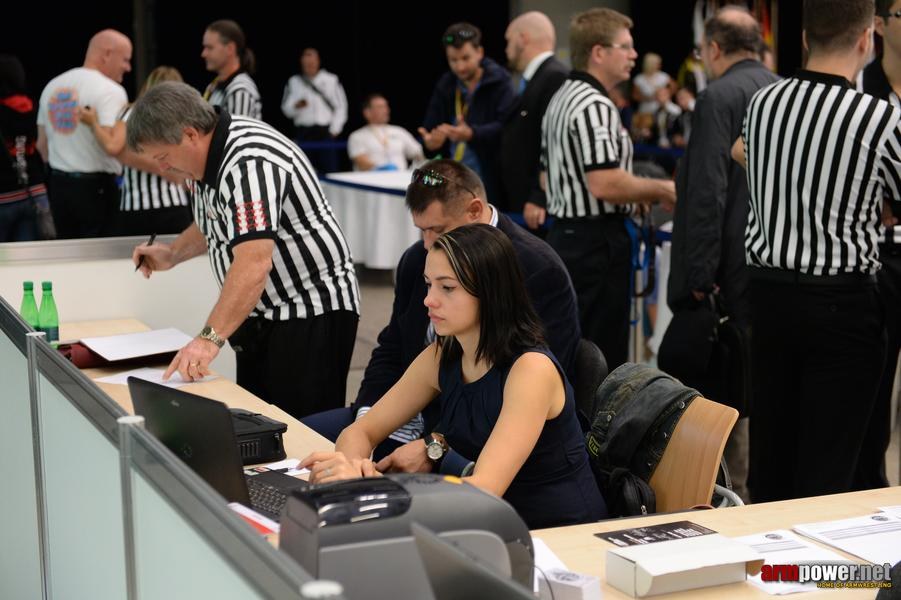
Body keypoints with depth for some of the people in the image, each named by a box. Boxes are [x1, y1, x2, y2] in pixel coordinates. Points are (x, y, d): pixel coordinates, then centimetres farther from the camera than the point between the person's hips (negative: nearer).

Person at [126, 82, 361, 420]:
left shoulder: (249, 163, -25)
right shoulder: (209, 154, 7)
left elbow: (254, 263, -34)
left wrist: (210, 338, -38)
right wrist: (171, 255, 9)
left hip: (312, 312, -10)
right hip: (261, 314, 10)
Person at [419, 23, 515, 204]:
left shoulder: (500, 83, -5)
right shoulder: (445, 86, 8)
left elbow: (505, 127, -18)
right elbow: (430, 129, 7)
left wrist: (472, 134, -34)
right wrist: (430, 142, -17)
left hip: (490, 184, -4)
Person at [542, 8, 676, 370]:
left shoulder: (562, 99, 14)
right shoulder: (595, 105, -18)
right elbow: (605, 184, -26)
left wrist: (637, 193, 18)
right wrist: (661, 190, -11)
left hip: (565, 236, 10)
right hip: (596, 242, -10)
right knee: (602, 358, -2)